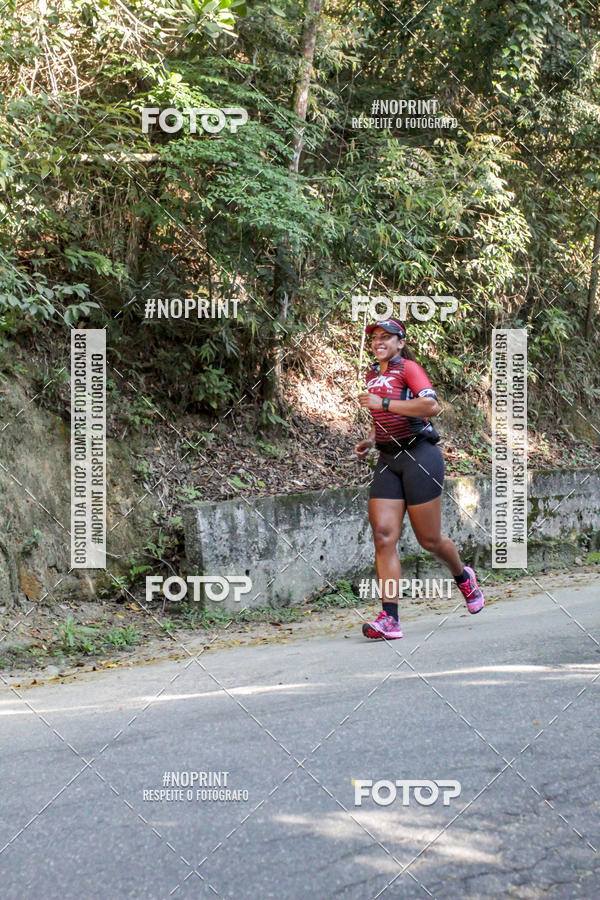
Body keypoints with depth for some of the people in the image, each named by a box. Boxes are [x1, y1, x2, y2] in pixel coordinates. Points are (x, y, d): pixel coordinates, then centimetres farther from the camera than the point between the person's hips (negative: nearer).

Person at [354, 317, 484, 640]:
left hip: (419, 456, -7)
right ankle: (390, 619, -11)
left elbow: (432, 406, -24)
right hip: (388, 460, 7)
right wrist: (370, 441, 12)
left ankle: (463, 577, 35)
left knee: (429, 539, 3)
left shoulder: (408, 367, -7)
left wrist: (383, 403, -21)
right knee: (383, 536, -8)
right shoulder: (372, 375, 16)